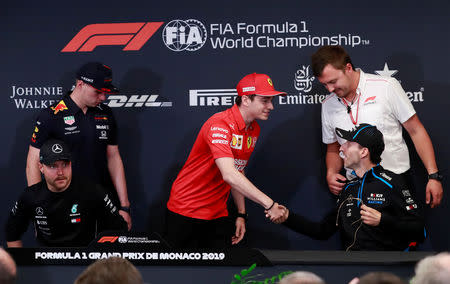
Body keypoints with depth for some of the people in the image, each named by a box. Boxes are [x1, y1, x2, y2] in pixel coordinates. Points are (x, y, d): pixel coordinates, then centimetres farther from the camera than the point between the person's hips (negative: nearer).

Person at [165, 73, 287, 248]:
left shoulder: (254, 130, 7)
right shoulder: (220, 124, -21)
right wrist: (269, 204, -33)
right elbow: (229, 175, -33)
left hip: (217, 214, 7)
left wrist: (241, 214, 8)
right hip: (185, 212, -7)